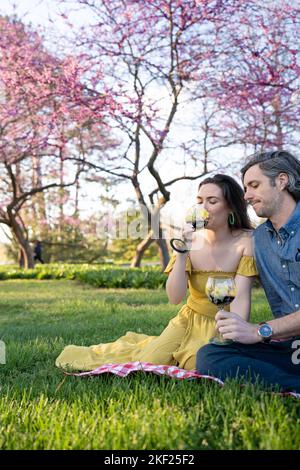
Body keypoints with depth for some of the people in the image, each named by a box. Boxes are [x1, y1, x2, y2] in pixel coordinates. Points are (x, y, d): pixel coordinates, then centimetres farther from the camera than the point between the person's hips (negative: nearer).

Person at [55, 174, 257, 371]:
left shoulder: (246, 241, -14)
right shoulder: (191, 240, -7)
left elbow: (241, 298, -21)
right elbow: (174, 298, -15)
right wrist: (182, 252, -25)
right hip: (189, 319, 2)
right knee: (146, 365, -12)